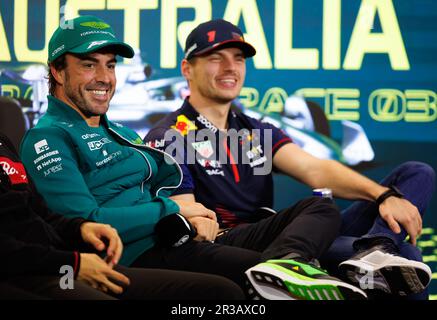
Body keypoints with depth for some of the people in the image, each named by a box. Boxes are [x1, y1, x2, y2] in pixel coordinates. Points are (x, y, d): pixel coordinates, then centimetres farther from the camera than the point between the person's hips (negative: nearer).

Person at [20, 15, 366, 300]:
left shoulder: (119, 133, 27)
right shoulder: (48, 139, -3)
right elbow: (84, 223, -16)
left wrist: (193, 215, 0)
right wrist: (172, 209, -8)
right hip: (141, 256, -10)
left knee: (321, 208, -7)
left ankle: (283, 263, -36)